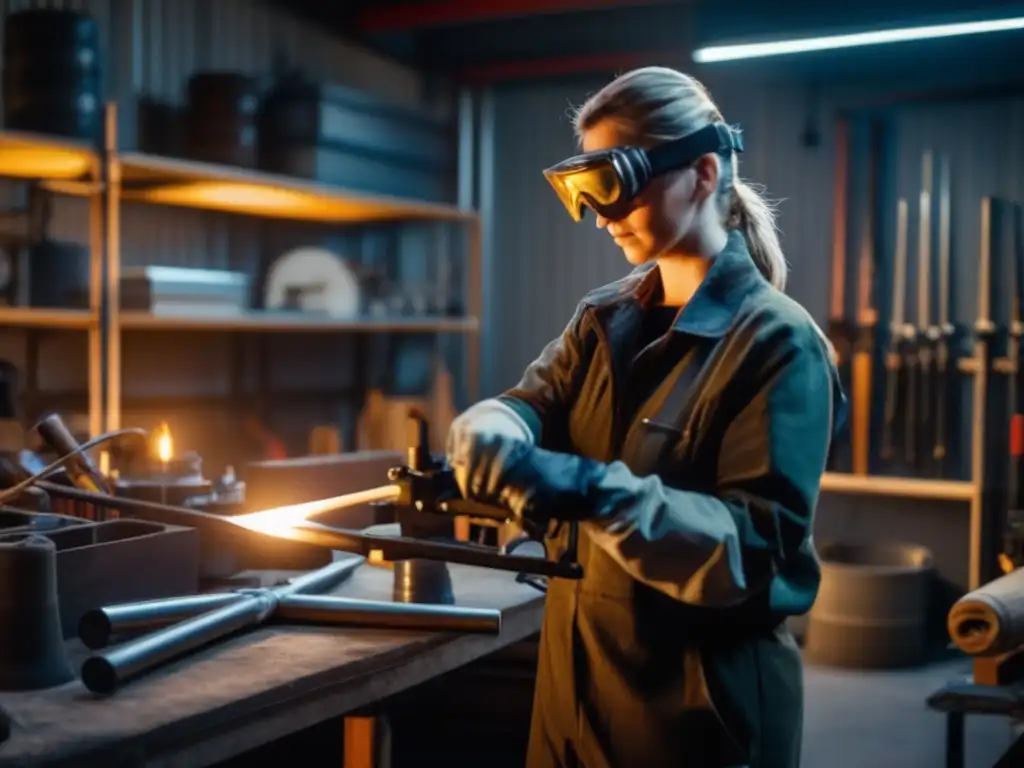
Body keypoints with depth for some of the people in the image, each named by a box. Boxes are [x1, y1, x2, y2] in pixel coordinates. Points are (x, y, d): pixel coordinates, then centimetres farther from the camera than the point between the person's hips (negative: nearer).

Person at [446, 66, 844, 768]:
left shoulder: (778, 341, -15)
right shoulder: (604, 319, 8)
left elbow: (756, 547, -21)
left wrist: (592, 491, -33)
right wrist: (493, 434, -24)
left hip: (704, 702, -6)